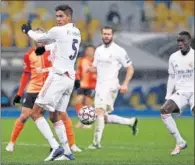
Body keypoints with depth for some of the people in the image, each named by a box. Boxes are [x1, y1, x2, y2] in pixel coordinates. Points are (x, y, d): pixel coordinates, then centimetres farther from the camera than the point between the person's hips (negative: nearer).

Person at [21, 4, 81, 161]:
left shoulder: (58, 31, -9)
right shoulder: (77, 33, 14)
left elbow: (39, 38, 7)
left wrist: (28, 30, 26)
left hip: (58, 77, -8)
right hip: (70, 78, 8)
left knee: (36, 112, -6)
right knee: (56, 117, 16)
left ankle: (55, 147, -19)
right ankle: (67, 152, 8)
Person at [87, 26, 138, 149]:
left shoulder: (119, 51, -5)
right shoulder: (98, 50, 14)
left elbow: (130, 68, -2)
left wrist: (125, 84, -14)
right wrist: (90, 69, -2)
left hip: (110, 85, -8)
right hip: (99, 85, 8)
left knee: (100, 111, -22)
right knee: (105, 118, 9)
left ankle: (96, 142, -24)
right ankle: (131, 122, 28)